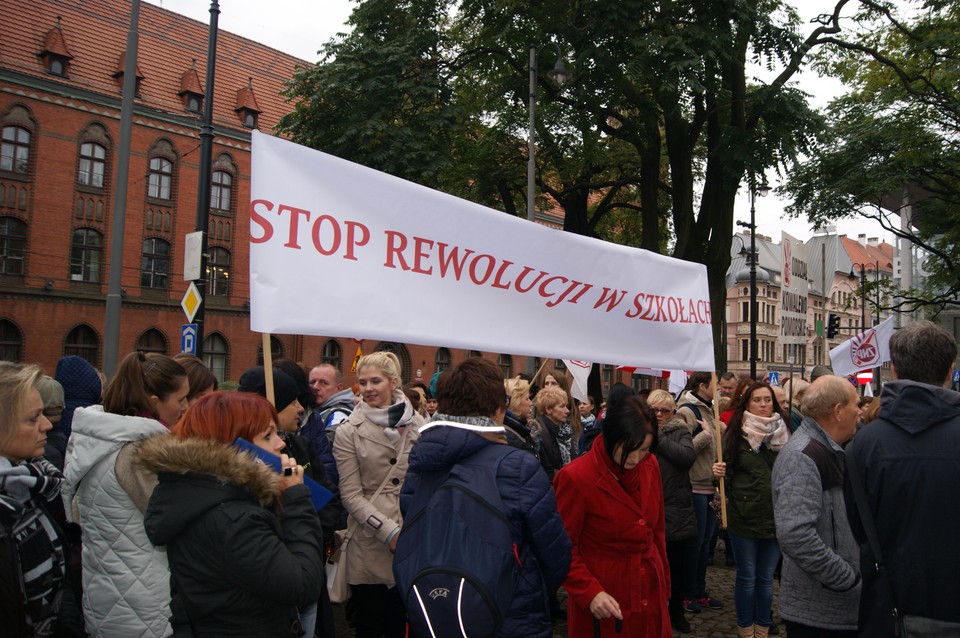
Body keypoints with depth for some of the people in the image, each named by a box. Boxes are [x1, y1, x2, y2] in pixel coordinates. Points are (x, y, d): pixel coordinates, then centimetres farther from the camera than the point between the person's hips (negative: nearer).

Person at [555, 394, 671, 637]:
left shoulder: (650, 466, 0)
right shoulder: (575, 478, -19)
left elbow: (656, 530, 10)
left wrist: (664, 585, 14)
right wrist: (591, 593, -24)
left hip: (650, 597, 5)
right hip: (604, 605, -5)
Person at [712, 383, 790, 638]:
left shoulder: (784, 433, 3)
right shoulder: (736, 433, -3)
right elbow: (728, 474, -1)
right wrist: (719, 473, -22)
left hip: (776, 517, 2)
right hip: (744, 517, -2)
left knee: (766, 578, 14)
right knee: (746, 577, 8)